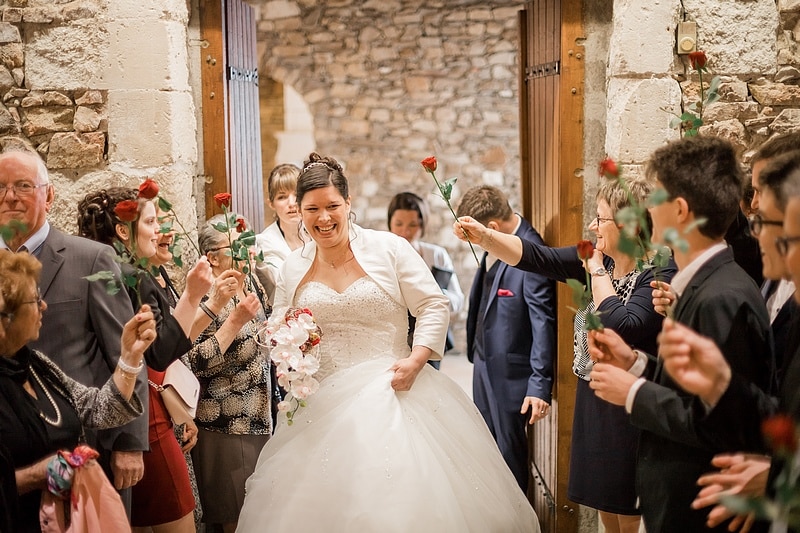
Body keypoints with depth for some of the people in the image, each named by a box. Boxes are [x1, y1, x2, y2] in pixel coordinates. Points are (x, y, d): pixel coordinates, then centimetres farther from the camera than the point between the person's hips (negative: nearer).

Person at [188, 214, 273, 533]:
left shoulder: (253, 284, 5)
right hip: (226, 426, -7)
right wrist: (236, 320, -25)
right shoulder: (206, 298, -16)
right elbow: (198, 363, -24)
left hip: (262, 419, 7)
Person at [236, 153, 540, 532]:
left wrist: (416, 360, -16)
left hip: (390, 394, -3)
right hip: (322, 404, 3)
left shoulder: (388, 248, -4)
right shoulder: (293, 268, 8)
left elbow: (433, 306, -4)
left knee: (404, 499, -5)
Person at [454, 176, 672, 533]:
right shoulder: (599, 259, 3)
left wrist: (597, 271, -17)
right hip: (593, 404, 7)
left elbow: (620, 328, -30)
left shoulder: (660, 276, -18)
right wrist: (484, 236, -14)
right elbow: (535, 257, -1)